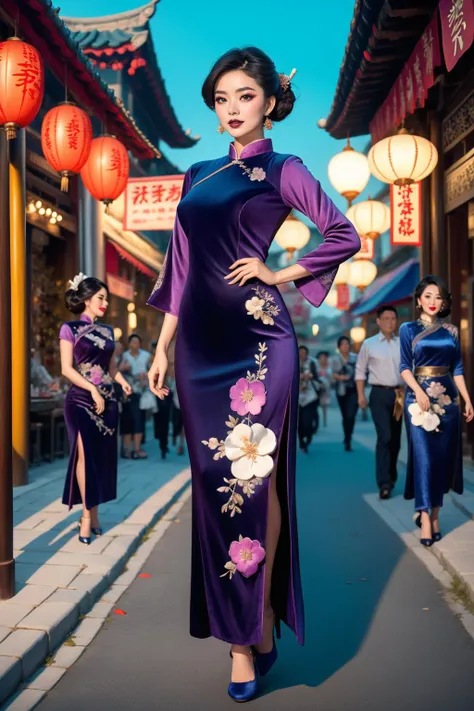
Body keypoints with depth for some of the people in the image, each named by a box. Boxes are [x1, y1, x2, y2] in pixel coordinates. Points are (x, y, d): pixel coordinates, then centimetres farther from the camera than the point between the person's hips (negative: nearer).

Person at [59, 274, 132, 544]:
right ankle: (87, 515, 0)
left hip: (107, 400, 5)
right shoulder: (70, 329, -3)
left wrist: (122, 381, -4)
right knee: (85, 454, -8)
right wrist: (92, 389, -17)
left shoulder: (108, 331, 13)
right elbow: (67, 369, -9)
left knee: (103, 456, 5)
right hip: (81, 400, -5)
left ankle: (93, 513, 14)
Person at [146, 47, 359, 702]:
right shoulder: (198, 177, 19)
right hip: (201, 338, 5)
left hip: (256, 335, -5)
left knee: (251, 475, -5)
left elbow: (345, 236, 3)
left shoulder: (281, 171, 5)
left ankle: (251, 632, 8)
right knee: (214, 476, 5)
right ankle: (246, 619, 20)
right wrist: (163, 346, 13)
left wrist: (280, 274, -2)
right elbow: (182, 265, 17)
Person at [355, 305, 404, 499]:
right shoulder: (369, 344, 1)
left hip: (399, 394, 4)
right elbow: (360, 370, 5)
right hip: (380, 394, -3)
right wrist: (361, 395, -1)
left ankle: (391, 477, 28)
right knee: (385, 437, -13)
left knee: (396, 438, 11)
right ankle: (384, 483, -12)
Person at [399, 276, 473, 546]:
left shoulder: (451, 331, 10)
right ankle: (426, 516, -6)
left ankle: (434, 512, 15)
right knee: (424, 456, -9)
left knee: (443, 456, 4)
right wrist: (419, 392, -18)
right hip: (419, 397, -3)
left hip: (447, 397, 3)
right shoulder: (409, 329, 2)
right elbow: (405, 366, -3)